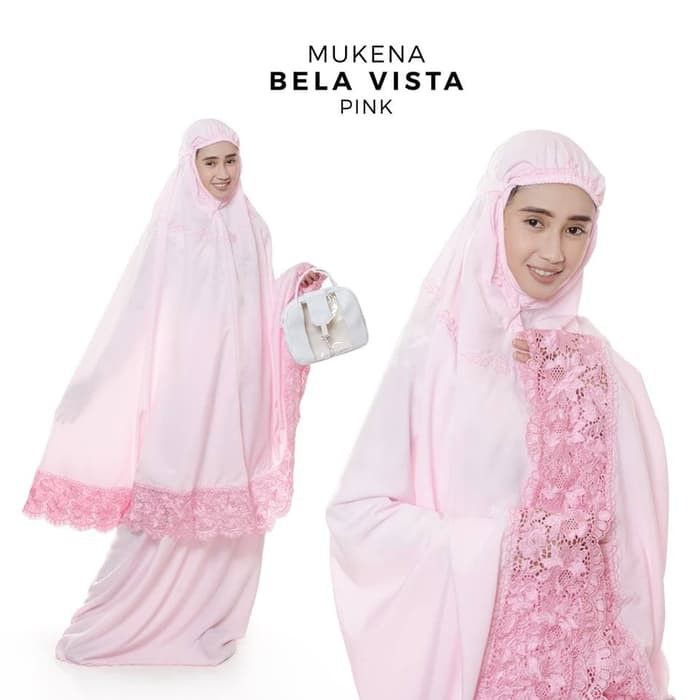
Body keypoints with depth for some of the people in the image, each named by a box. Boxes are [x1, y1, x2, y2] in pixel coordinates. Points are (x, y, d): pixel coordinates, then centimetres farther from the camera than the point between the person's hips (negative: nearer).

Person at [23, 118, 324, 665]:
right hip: (185, 386, -4)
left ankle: (208, 620, 24)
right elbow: (134, 312, -6)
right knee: (167, 500, -2)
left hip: (238, 388, 4)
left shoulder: (253, 229, 9)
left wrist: (296, 288, -3)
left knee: (232, 506, 7)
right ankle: (113, 621, 15)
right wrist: (89, 388, -7)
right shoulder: (171, 229, -4)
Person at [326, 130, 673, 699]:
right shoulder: (436, 351, -13)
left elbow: (628, 528, 5)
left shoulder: (599, 363, -1)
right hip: (472, 643, -3)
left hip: (586, 651, 4)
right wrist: (495, 545, -15)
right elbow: (356, 510, -14)